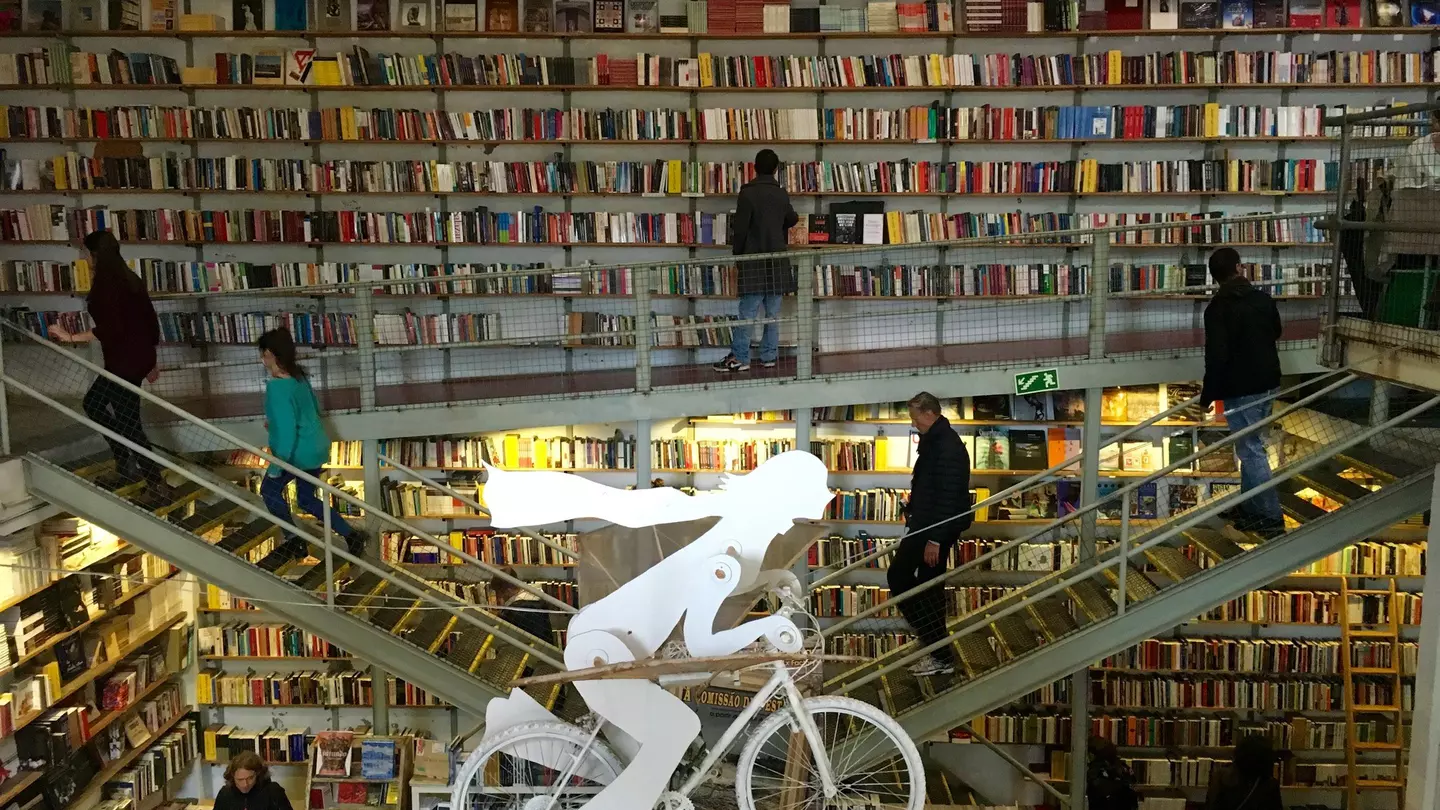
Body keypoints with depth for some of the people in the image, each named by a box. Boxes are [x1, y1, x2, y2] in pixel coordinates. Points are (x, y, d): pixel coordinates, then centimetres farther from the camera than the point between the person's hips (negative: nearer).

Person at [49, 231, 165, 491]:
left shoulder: (105, 284, -15)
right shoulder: (129, 279, 12)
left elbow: (108, 328, -22)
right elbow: (149, 319, 14)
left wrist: (71, 337, -13)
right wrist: (151, 360, 21)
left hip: (124, 360, -9)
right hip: (139, 356, 9)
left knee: (127, 421, 0)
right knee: (94, 403, 20)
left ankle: (155, 481, 3)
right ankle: (127, 465, 21)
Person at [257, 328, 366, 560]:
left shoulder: (277, 387, -25)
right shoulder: (298, 375, 2)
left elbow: (286, 430, -26)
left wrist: (276, 467, -18)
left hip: (298, 452, -8)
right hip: (317, 447, 8)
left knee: (270, 489, 19)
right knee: (306, 499, 22)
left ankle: (294, 541, 24)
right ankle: (351, 534, 14)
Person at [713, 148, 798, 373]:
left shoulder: (748, 193, -7)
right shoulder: (781, 194, 7)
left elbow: (740, 228, -9)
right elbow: (792, 220, 24)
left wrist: (737, 255, 2)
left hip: (753, 259, -4)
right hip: (777, 260, 4)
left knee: (747, 312, -6)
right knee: (773, 312, 7)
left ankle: (739, 358, -7)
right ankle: (769, 356, 9)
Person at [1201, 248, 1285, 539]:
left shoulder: (1217, 309, -16)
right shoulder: (1263, 299, 4)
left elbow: (1216, 356, -20)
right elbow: (1276, 332, 21)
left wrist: (1208, 393, -10)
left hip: (1241, 389, -7)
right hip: (1268, 383, 7)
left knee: (1251, 451, -2)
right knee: (1251, 446, 18)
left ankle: (1271, 518, -1)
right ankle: (1248, 506, 28)